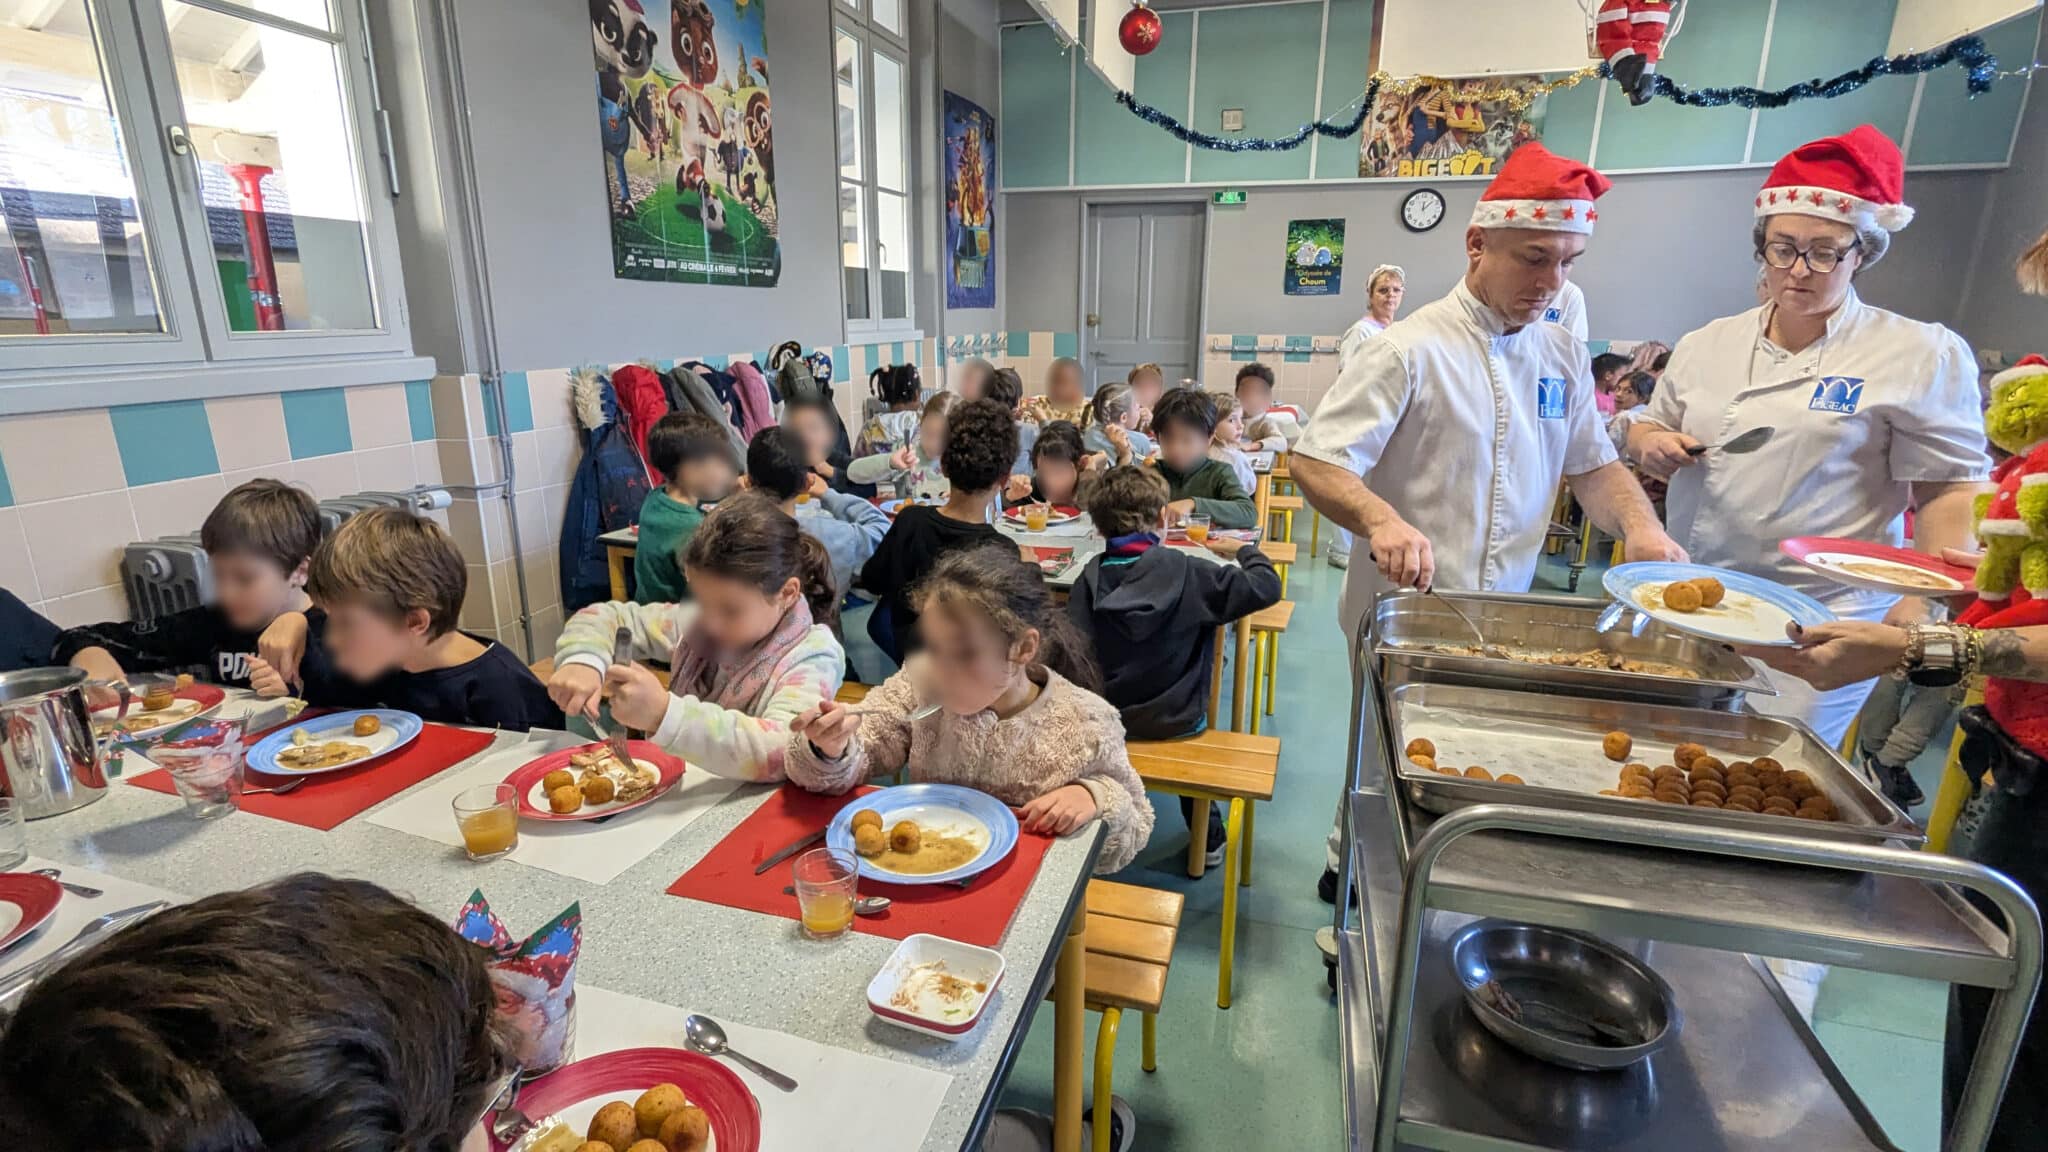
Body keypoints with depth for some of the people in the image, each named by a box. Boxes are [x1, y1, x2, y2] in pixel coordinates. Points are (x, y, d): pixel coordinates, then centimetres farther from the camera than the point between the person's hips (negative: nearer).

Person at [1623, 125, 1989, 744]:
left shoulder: (1922, 356, -3)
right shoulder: (1708, 344, 8)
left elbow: (1949, 491, -4)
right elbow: (1651, 427, 18)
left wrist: (1922, 602, -15)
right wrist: (1650, 443, -6)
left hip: (1818, 622, -4)